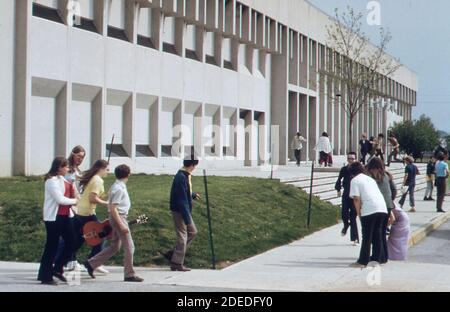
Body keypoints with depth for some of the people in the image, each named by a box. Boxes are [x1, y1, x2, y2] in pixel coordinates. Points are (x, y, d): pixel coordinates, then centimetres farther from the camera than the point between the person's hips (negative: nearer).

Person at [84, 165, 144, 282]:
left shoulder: (117, 186, 11)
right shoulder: (119, 188, -18)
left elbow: (113, 206, 19)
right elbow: (113, 208, -22)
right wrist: (121, 225, -24)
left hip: (118, 218, 10)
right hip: (119, 218, -10)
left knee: (114, 247, 16)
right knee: (129, 247, -3)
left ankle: (91, 264, 19)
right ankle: (129, 274, 3)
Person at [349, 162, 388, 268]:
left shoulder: (355, 180, 5)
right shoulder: (370, 179, 27)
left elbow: (357, 198, -6)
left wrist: (358, 212, 4)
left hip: (369, 209, -6)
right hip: (382, 208, 6)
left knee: (367, 236, -1)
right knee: (377, 235, 16)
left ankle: (363, 261, 2)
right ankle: (376, 258, 20)